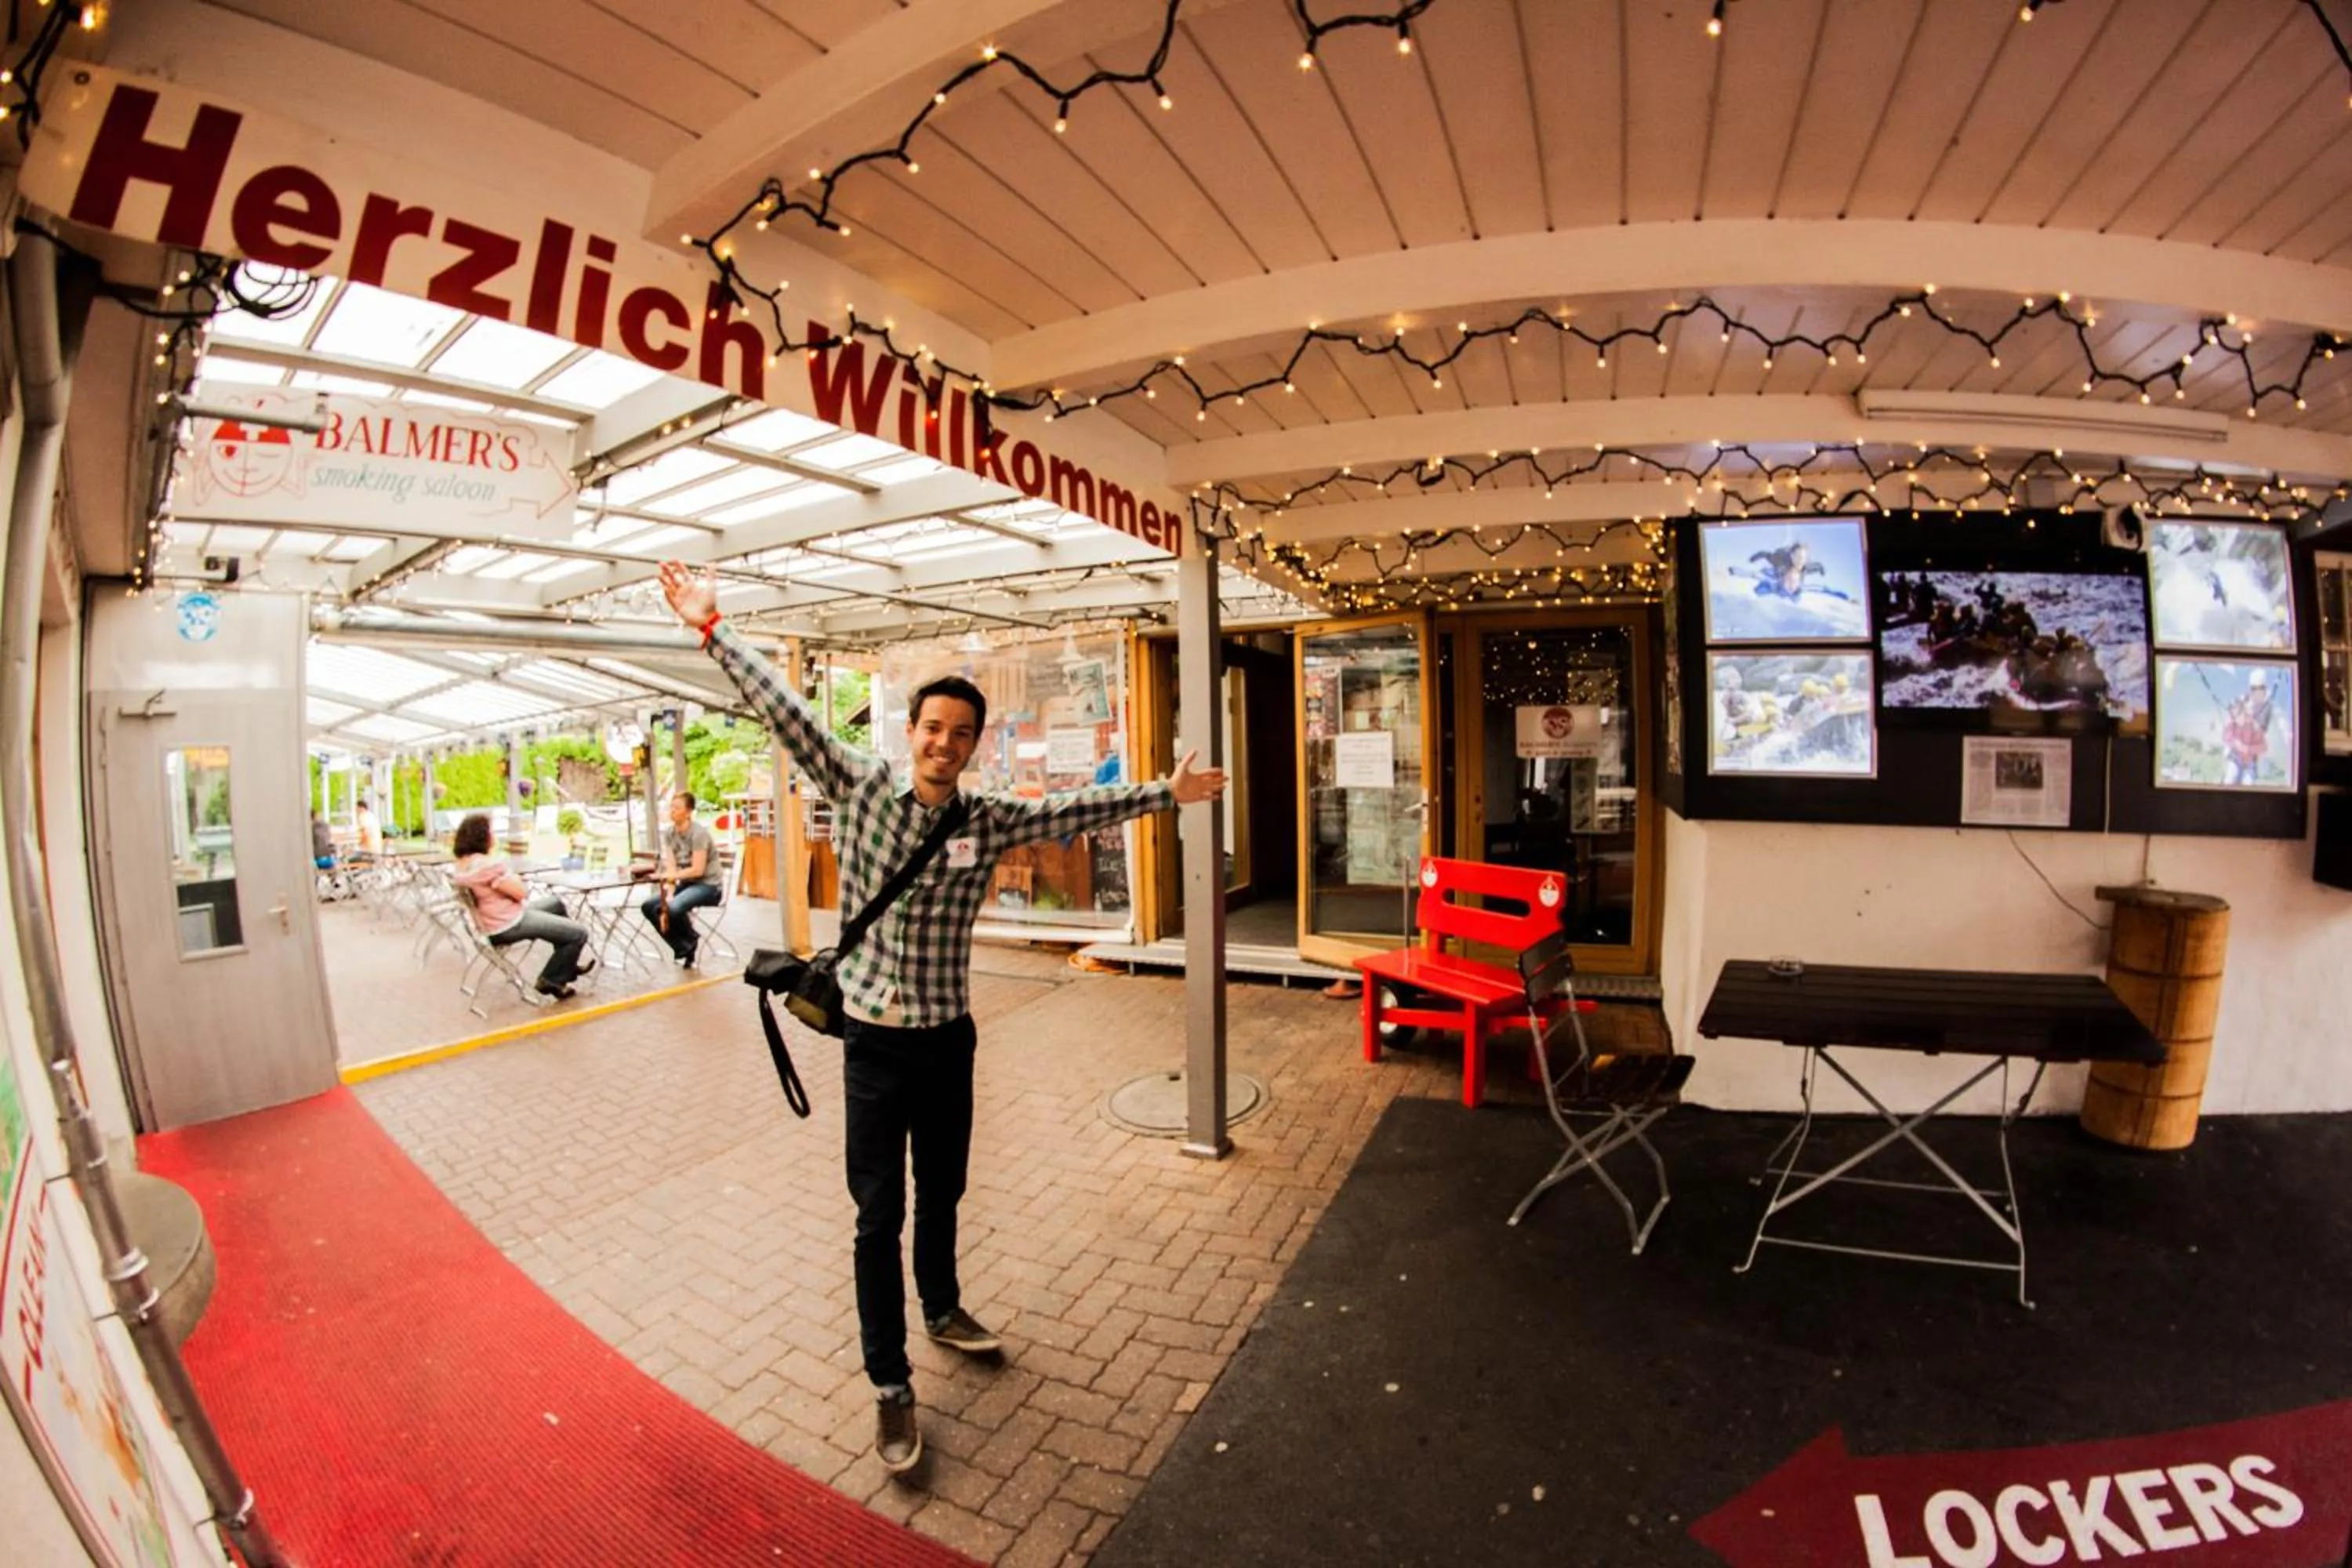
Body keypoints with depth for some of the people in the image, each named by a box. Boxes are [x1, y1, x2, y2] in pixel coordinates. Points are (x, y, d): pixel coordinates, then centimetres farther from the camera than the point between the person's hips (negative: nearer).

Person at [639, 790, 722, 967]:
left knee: (674, 908, -30)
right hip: (685, 883, 8)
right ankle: (683, 949, 0)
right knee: (649, 905, -10)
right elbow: (671, 868, -4)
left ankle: (691, 941, 2)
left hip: (708, 885, -7)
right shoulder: (669, 834, 2)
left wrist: (668, 890, -26)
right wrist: (668, 896, -17)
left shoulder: (699, 833, -18)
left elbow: (697, 870, -21)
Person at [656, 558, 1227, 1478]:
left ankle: (943, 1310, 48)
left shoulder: (989, 822, -4)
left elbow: (1081, 809, 0)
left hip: (947, 1040, 2)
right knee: (879, 1216, 7)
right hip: (873, 1042, -2)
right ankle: (890, 1387, 25)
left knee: (942, 1194, 22)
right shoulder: (859, 788, -8)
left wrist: (1167, 792, 1)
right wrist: (713, 630, -10)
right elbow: (784, 712, -9)